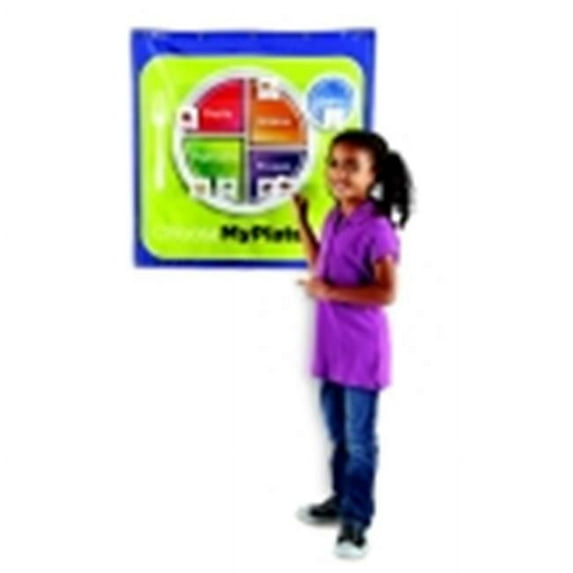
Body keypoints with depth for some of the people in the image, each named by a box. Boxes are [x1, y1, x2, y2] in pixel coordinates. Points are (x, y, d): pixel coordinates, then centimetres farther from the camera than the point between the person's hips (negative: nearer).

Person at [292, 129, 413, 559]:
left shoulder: (376, 228, -20)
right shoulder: (334, 219, 6)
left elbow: (387, 293, -26)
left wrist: (330, 292, -24)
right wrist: (302, 220, 11)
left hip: (361, 350, -8)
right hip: (332, 345, 8)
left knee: (360, 439, 5)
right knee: (338, 433, 21)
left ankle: (357, 520, 18)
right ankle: (341, 500, 38)